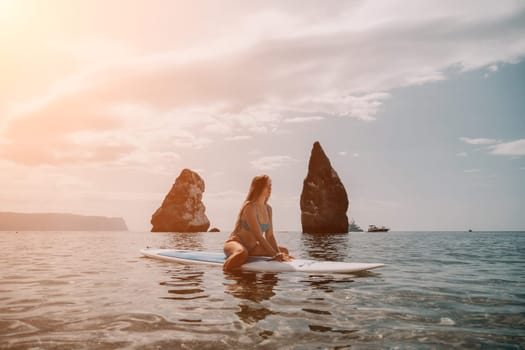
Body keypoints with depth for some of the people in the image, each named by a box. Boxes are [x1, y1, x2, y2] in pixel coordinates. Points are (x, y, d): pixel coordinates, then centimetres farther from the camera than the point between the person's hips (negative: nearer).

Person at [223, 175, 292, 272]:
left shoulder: (268, 209, 5)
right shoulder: (249, 207, -20)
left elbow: (270, 236, 3)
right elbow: (259, 236, -26)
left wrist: (279, 253, -12)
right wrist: (275, 255, -28)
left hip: (252, 247, 9)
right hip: (235, 243, -9)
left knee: (284, 251, 12)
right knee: (242, 253, -44)